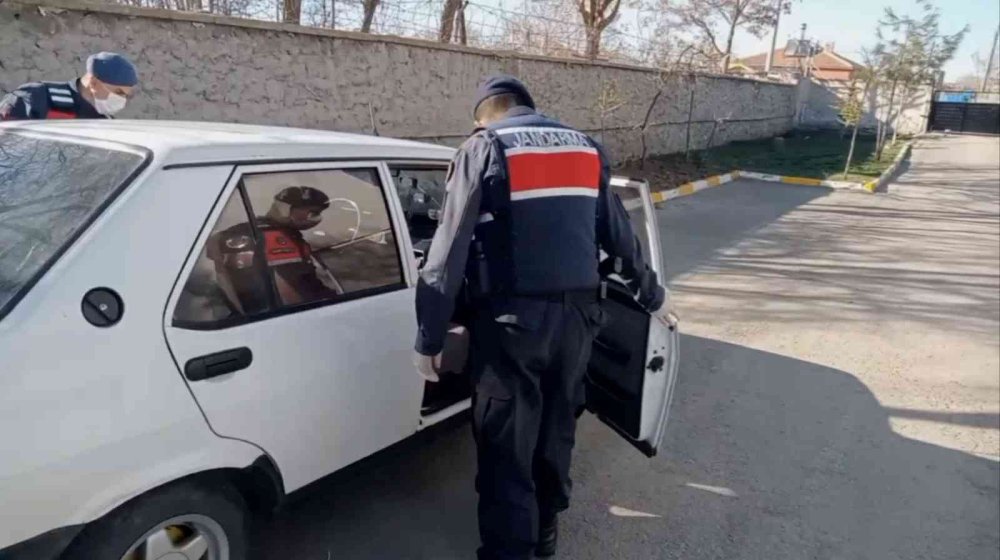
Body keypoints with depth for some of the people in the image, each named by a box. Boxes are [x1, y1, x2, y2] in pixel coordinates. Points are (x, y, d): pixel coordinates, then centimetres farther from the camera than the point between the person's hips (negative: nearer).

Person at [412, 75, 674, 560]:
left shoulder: (484, 148, -3)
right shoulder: (586, 148, 12)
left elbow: (450, 250, -9)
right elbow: (620, 236, 16)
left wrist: (429, 338, -5)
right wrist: (652, 297, 29)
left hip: (512, 319, -5)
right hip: (576, 313, 6)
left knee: (506, 446, 5)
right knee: (556, 428, 21)